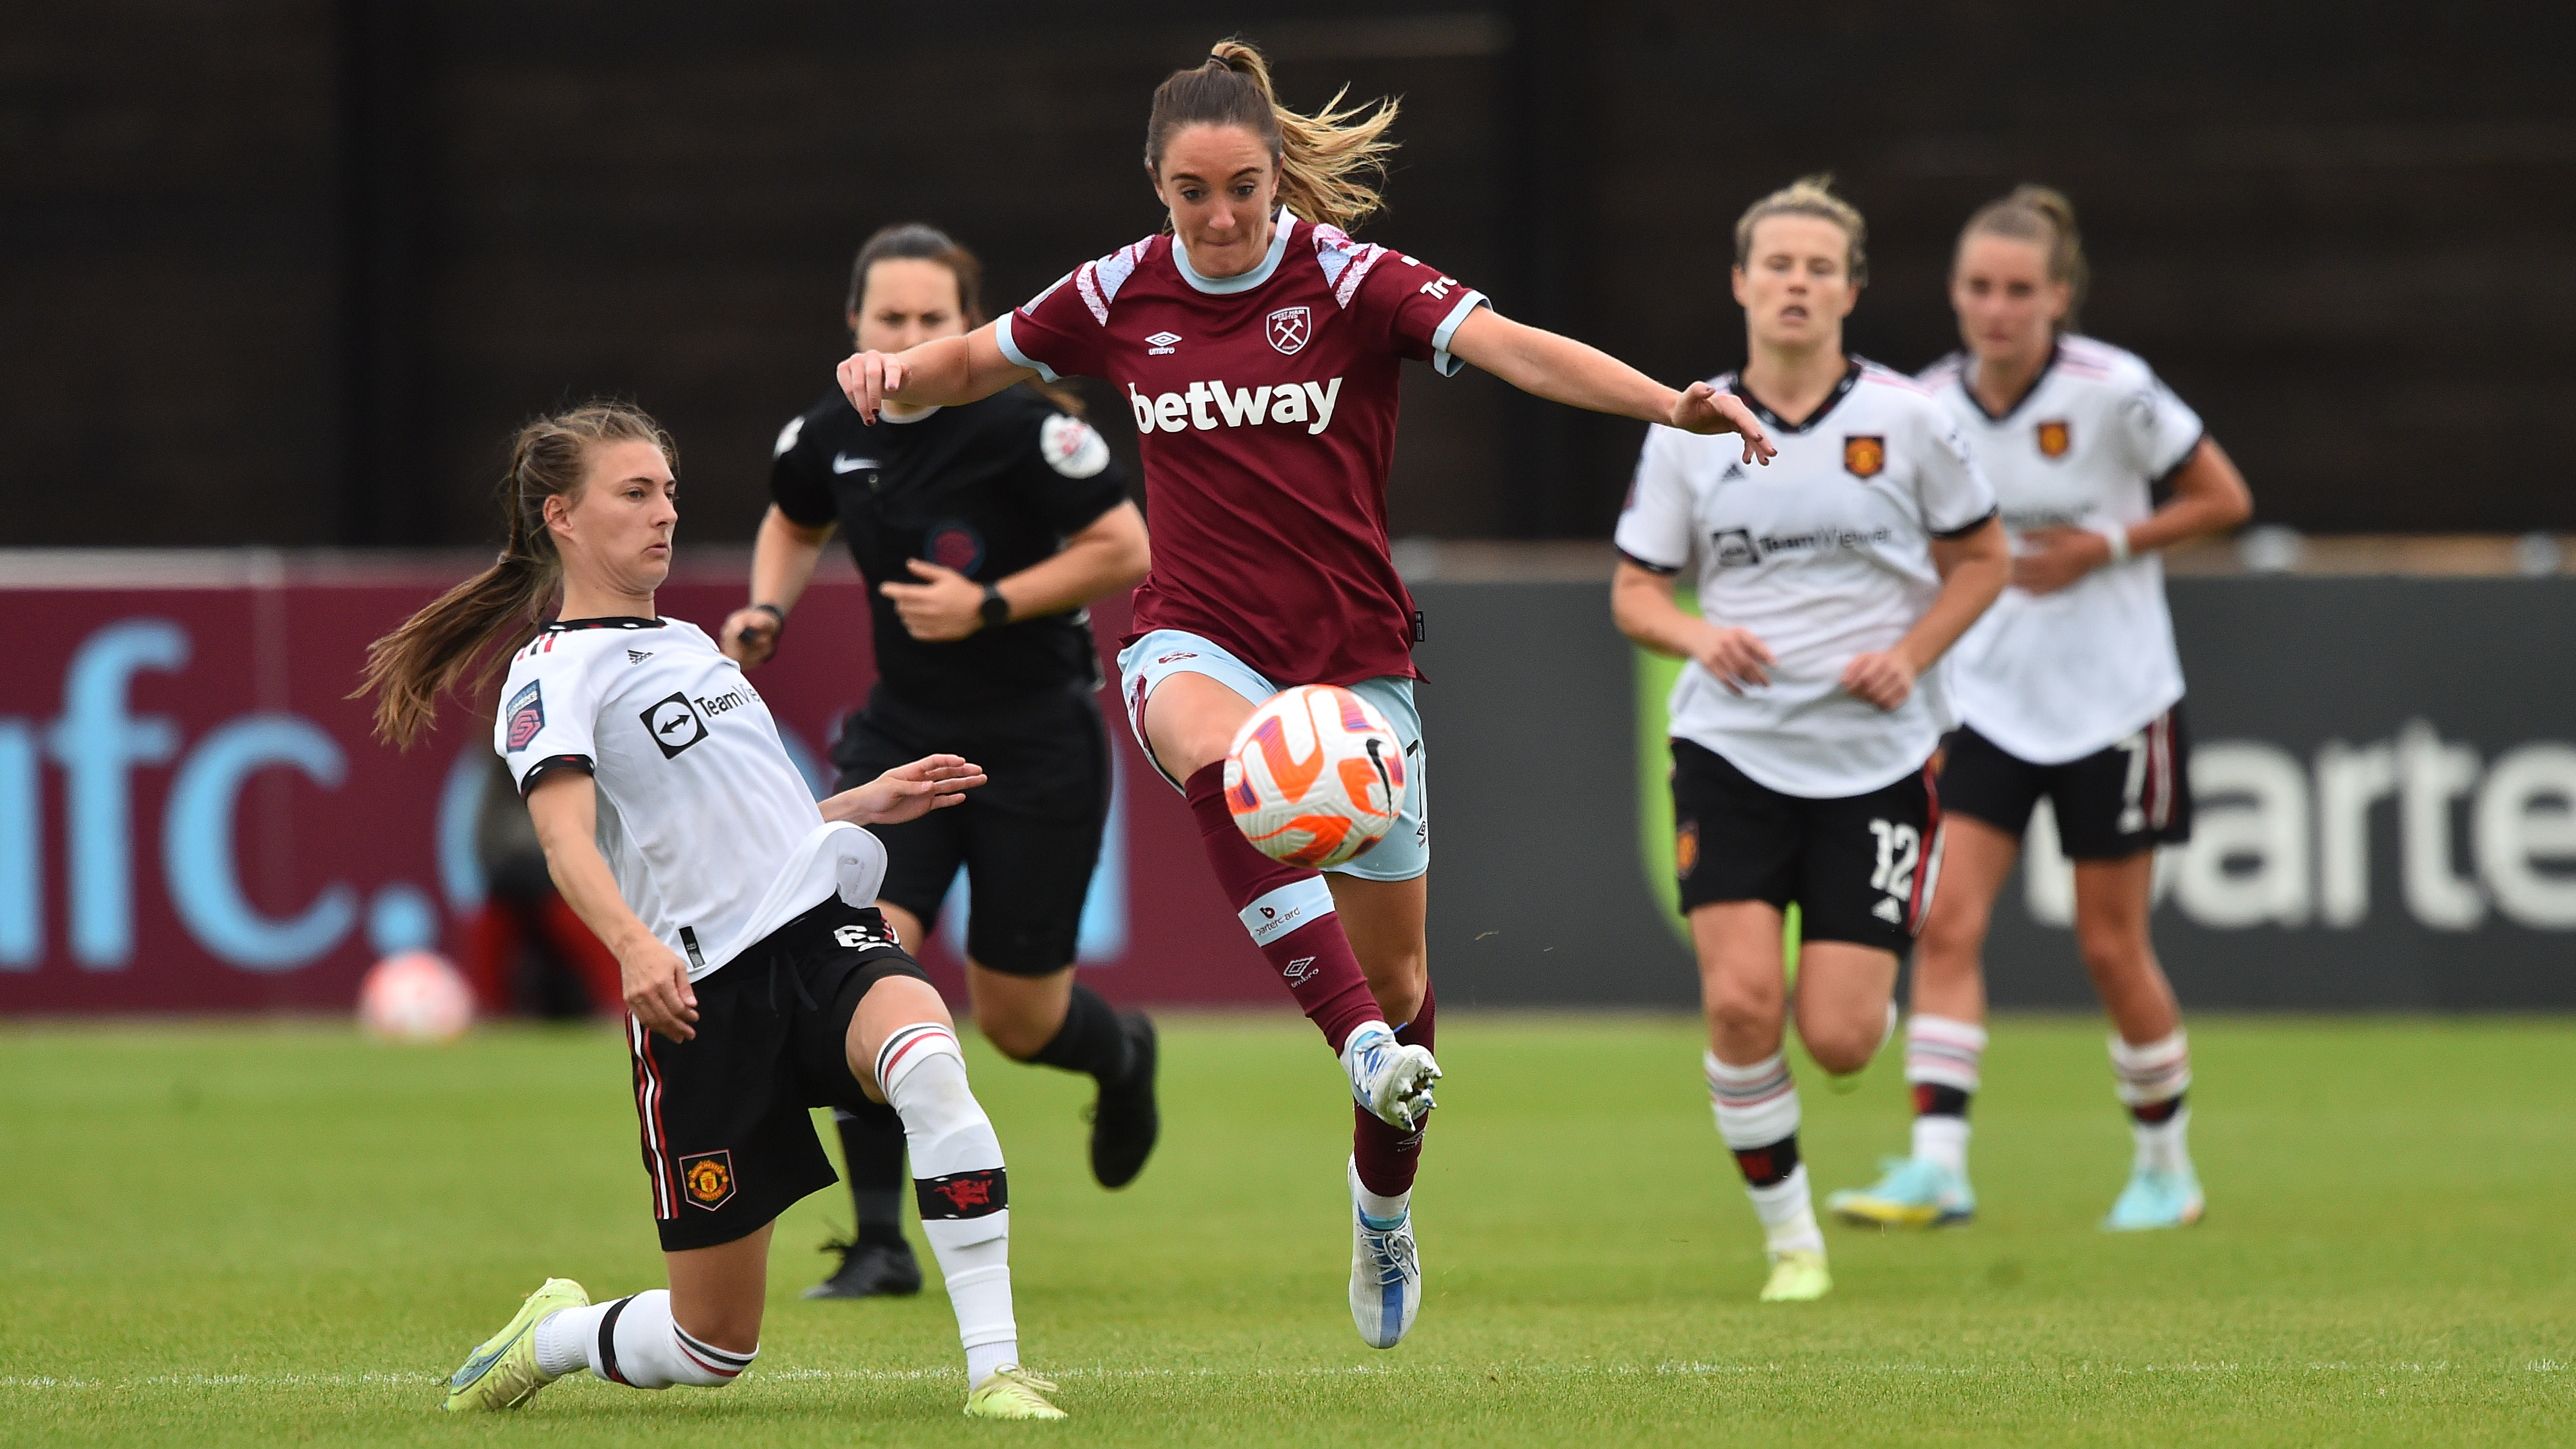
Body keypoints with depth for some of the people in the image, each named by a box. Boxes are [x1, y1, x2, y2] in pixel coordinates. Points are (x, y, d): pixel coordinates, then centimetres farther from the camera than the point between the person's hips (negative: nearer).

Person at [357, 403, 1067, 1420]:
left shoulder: (688, 644, 23)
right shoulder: (557, 671, -1)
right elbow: (568, 837, -19)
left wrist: (863, 803, 26)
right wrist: (633, 944, -36)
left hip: (823, 931, 5)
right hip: (703, 991, -5)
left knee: (928, 1068, -34)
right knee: (714, 1350, 0)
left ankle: (995, 1369, -34)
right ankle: (552, 1337, 33)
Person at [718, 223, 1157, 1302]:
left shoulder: (1022, 425, -17)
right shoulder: (831, 436, -2)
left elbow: (1124, 551, -13)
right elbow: (793, 525, 20)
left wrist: (990, 606, -22)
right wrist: (769, 609, 1)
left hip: (1038, 746, -4)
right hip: (901, 735, 4)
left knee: (1015, 1019, 6)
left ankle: (1122, 1055, 45)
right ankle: (880, 1244, -12)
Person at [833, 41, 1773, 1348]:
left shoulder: (1349, 281, -9)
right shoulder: (1122, 296, 0)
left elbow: (1512, 348, -23)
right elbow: (974, 361, 14)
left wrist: (1668, 404, -38)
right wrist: (891, 373, -9)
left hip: (1353, 654, 0)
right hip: (1198, 641, 0)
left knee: (1396, 974, 8)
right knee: (1228, 769, -40)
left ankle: (1382, 1201, 36)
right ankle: (1363, 1043, -48)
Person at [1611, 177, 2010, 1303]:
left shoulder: (1906, 420, -2)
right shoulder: (1688, 431, 1)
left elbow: (1981, 559, 9)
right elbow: (1635, 591, 7)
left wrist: (1912, 655, -8)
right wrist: (1699, 635, -14)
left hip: (1876, 755, -1)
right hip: (1731, 749, 1)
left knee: (1838, 1041, -6)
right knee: (1741, 1001, -16)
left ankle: (1875, 988, 34)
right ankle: (1789, 1238, 2)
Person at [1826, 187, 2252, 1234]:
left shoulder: (2112, 392, -15)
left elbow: (2224, 500, -5)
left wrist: (2104, 546, -16)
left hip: (2111, 704, -3)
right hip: (1982, 702, 3)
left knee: (2111, 948, 4)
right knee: (1946, 925, -12)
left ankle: (2165, 1165, 23)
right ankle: (1937, 1166, -16)